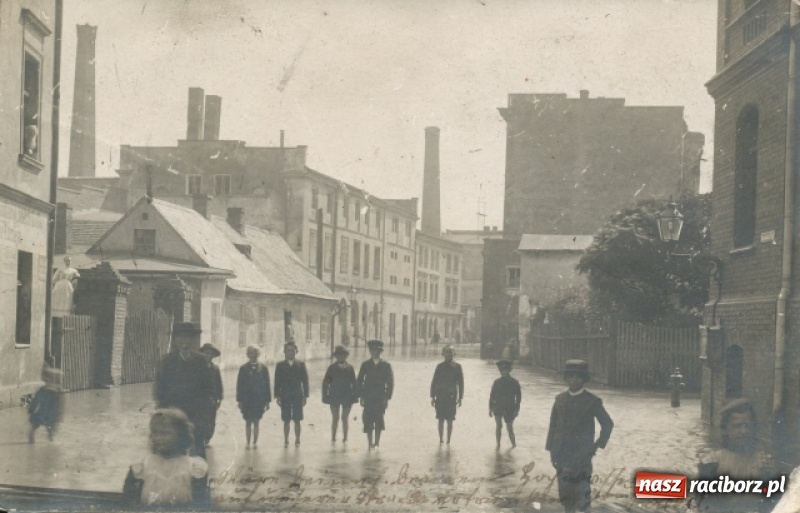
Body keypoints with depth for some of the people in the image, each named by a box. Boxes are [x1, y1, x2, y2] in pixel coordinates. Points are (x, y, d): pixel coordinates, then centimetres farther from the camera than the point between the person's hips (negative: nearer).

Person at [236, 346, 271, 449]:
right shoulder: (243, 368, 2)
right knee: (248, 422, 3)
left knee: (256, 422, 2)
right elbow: (239, 385, 2)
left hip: (259, 400, 0)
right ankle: (248, 442, 9)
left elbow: (267, 385, 4)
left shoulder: (263, 368, 3)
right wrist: (239, 400, -2)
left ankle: (255, 442, 8)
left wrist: (267, 401, 1)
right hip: (247, 400, 0)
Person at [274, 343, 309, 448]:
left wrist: (305, 396, -3)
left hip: (298, 396, 0)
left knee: (297, 420, 2)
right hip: (285, 397, 0)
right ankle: (286, 441, 11)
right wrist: (277, 396, -4)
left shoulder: (301, 365, 3)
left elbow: (305, 381, 2)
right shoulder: (280, 365, 4)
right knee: (286, 421, 3)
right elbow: (277, 382, 3)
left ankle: (297, 440, 11)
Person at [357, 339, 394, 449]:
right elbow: (359, 381, 7)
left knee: (379, 420, -7)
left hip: (380, 398, -1)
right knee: (368, 421, -4)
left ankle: (377, 442, -1)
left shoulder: (386, 365, 5)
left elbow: (390, 382, 4)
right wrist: (361, 396, -1)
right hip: (368, 398, 1)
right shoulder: (365, 365, 7)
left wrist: (387, 398, -4)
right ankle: (370, 443, 1)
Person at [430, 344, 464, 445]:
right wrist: (433, 396, 3)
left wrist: (460, 398, -1)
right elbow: (434, 382, 7)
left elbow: (461, 383, 3)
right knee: (441, 420, 3)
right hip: (440, 397, 1)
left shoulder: (457, 367, 2)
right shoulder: (439, 366, 5)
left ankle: (448, 441, 6)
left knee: (450, 420, 0)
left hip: (452, 397, -1)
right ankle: (441, 440, 8)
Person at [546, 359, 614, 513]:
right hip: (562, 455, 4)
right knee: (565, 491, 7)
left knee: (582, 491, -11)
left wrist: (597, 445, 0)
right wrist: (551, 450, 8)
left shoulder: (592, 401, -3)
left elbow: (608, 424, 4)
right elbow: (553, 425, 11)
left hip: (582, 455, -4)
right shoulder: (560, 399, 7)